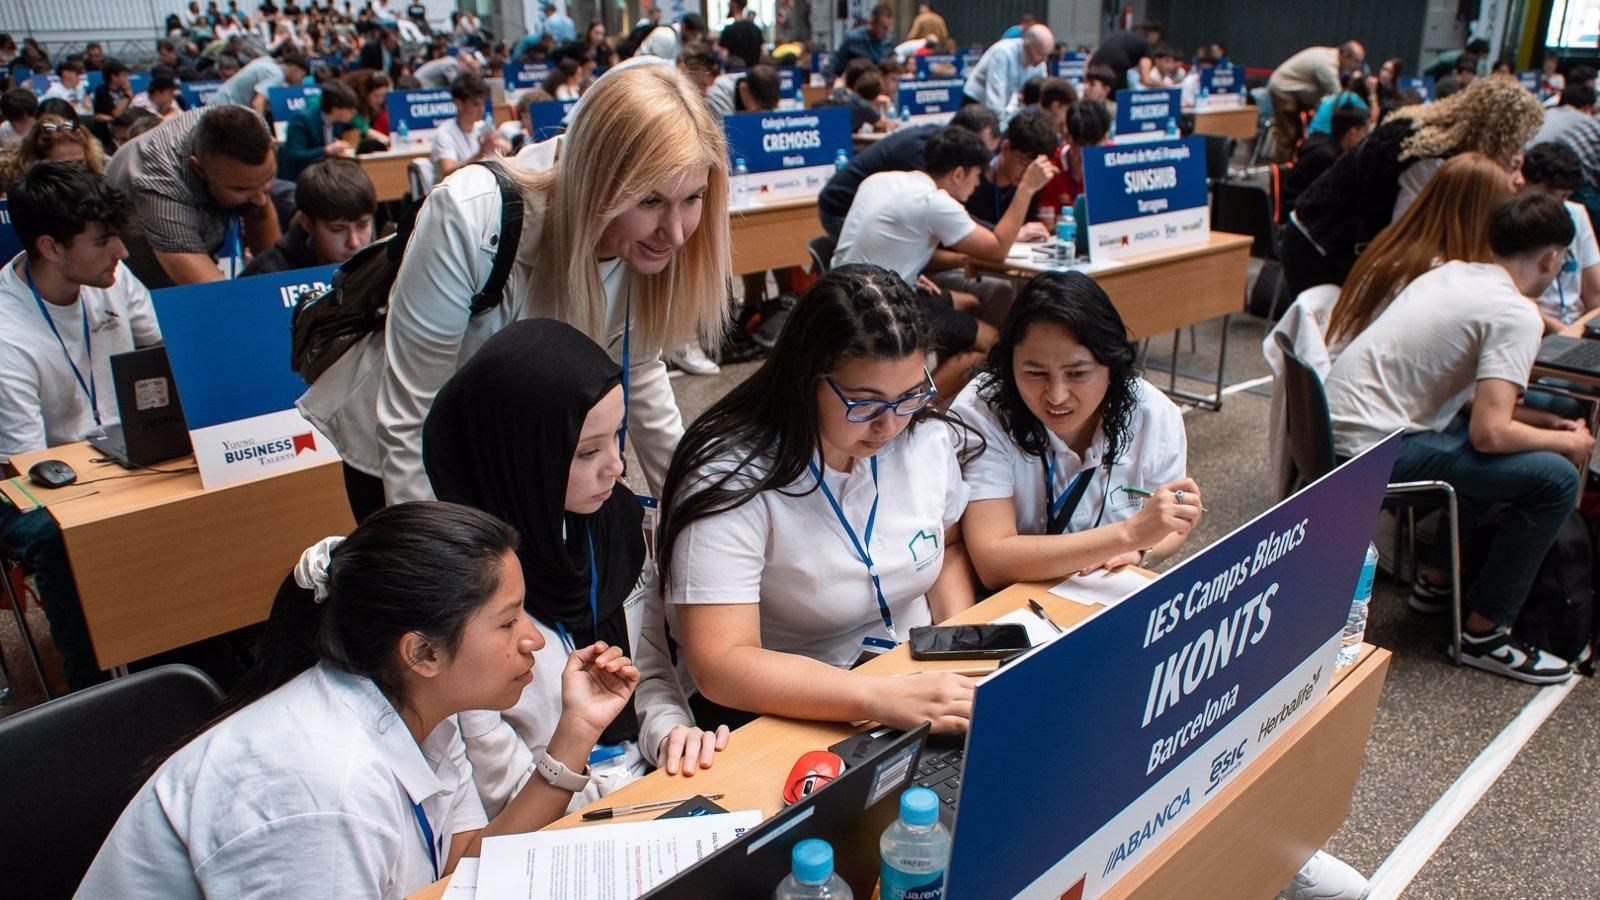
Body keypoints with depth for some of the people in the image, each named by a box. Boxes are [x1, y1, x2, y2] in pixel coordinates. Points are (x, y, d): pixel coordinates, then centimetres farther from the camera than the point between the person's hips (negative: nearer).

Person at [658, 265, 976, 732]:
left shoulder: (926, 435, -3)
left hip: (917, 680, 6)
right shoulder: (731, 476, -22)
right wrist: (884, 698, -38)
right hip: (784, 714, -5)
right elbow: (720, 665, -28)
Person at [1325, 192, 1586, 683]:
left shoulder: (1453, 273, 14)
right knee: (1555, 476, -11)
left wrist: (1544, 421, 19)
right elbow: (1490, 433, -20)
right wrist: (1567, 442, -1)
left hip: (1340, 425, 10)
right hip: (1377, 447, -10)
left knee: (1507, 449, 26)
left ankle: (1438, 581, 32)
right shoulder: (1516, 315, -13)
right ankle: (1485, 635, 1)